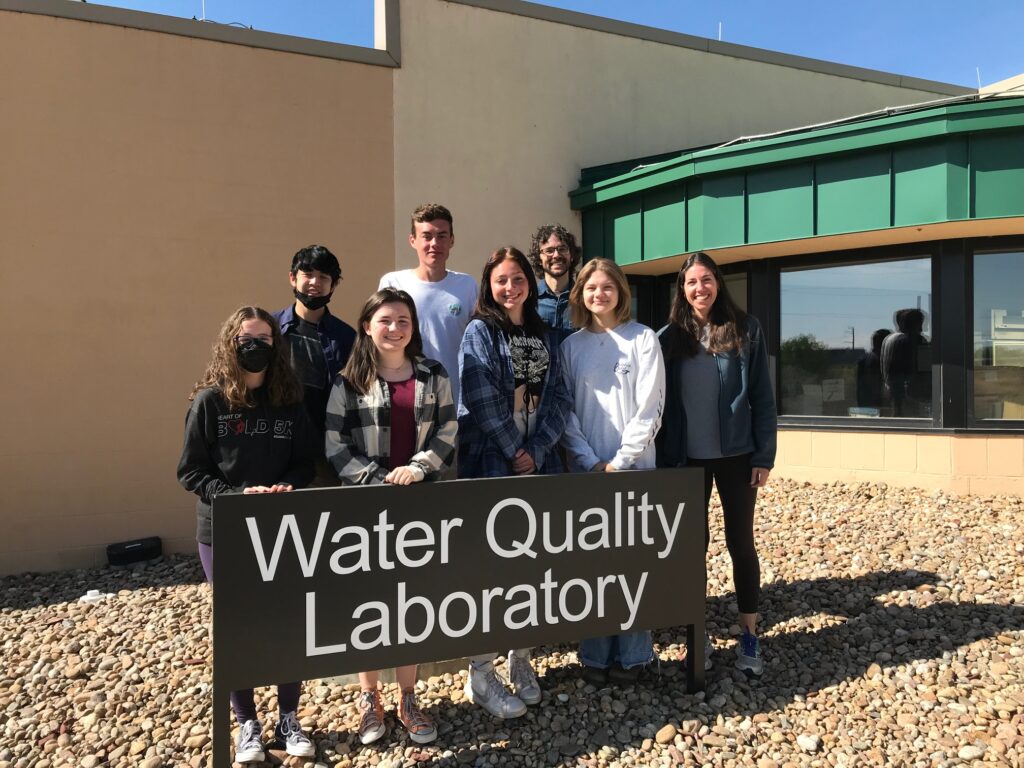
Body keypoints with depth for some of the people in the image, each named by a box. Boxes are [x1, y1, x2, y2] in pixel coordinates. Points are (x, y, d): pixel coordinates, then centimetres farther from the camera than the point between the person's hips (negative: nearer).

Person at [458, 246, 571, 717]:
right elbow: (482, 400, -11)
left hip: (538, 465, 5)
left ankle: (521, 658, 25)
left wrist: (536, 452, -8)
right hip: (491, 465, -5)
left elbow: (558, 398, 5)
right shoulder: (479, 332, -2)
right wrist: (514, 453, -11)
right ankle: (481, 676, 8)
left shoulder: (545, 337, 13)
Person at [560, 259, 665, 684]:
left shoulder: (643, 339, 2)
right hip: (586, 468, 2)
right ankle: (594, 655, 14)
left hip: (634, 466, -2)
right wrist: (591, 462, -7)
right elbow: (565, 410, 4)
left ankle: (633, 654, 12)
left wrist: (621, 461, -11)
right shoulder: (571, 346, 8)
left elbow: (649, 407, -5)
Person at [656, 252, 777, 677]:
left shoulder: (746, 329, -1)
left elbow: (762, 396, -1)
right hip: (688, 457, 1)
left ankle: (749, 634, 18)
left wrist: (764, 455, -6)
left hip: (736, 454, -1)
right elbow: (660, 401, 1)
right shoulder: (670, 337, 1)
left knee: (740, 542, 7)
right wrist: (664, 460, -3)